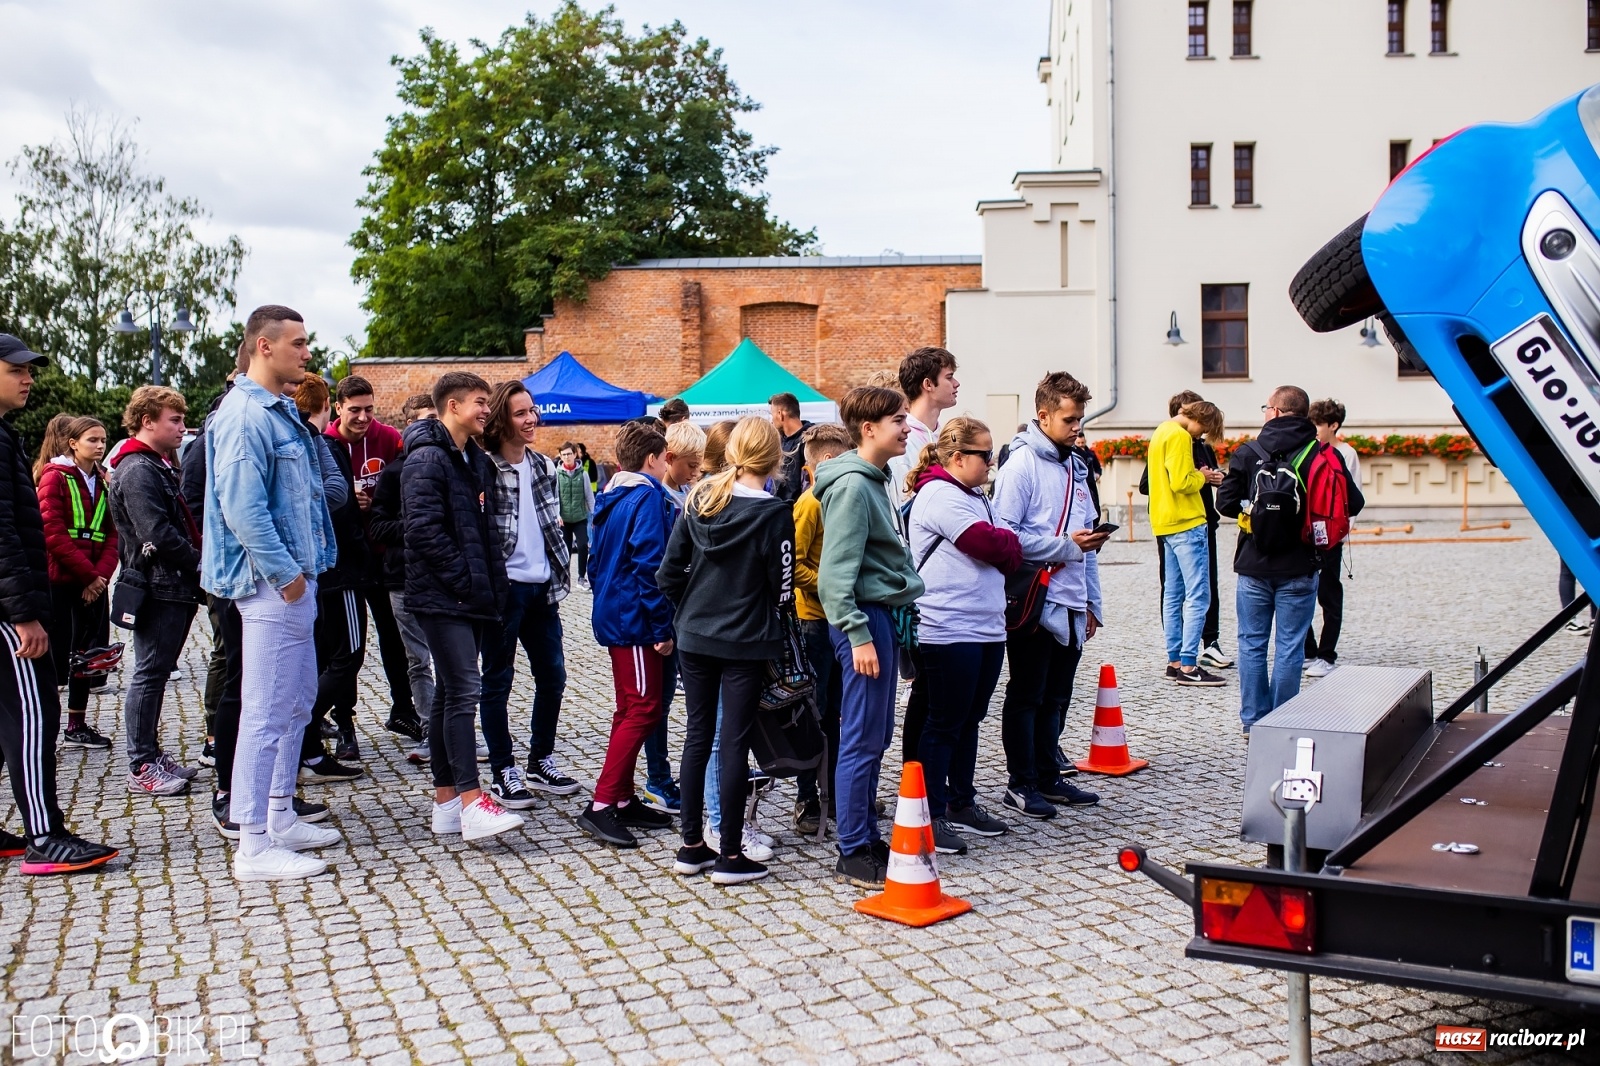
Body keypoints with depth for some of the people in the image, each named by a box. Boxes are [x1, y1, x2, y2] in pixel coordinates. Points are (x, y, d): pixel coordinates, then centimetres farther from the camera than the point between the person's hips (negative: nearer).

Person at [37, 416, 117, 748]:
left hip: (94, 582, 6)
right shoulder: (55, 477, -5)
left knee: (87, 653, 10)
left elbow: (112, 534, 8)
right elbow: (53, 534, -13)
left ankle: (77, 726, 20)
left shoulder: (104, 482, 12)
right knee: (56, 656, -6)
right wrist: (89, 575, -14)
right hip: (60, 580, -6)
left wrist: (102, 575, -8)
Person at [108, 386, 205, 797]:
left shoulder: (158, 466, 19)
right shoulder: (137, 470, -14)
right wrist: (199, 562, -15)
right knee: (149, 674, -4)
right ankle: (141, 768, 2)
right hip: (158, 588, -10)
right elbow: (158, 535, -23)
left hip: (173, 587, 10)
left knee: (156, 672, 14)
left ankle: (151, 755, 23)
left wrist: (194, 569, 10)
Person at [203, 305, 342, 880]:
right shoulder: (244, 415, -15)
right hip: (272, 584, -11)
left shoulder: (281, 412, 16)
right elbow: (242, 508, -22)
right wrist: (285, 574, -19)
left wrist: (304, 568, 15)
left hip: (295, 580, 11)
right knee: (267, 711, -7)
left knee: (297, 702, 17)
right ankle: (254, 846, -1)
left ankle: (281, 818, 28)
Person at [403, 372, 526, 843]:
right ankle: (471, 803, -16)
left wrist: (494, 583, 11)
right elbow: (424, 529, -19)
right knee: (464, 690, -14)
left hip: (472, 597, 9)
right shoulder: (427, 459, -12)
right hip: (442, 597, -9)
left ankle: (446, 802, 16)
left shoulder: (477, 461, 17)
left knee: (449, 694, 11)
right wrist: (463, 580, -16)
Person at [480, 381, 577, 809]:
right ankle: (503, 773, 14)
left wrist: (559, 573, 12)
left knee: (552, 676, 12)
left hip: (542, 587, 7)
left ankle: (541, 761, 27)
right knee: (498, 680, 5)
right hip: (504, 587, -7)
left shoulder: (544, 466, 9)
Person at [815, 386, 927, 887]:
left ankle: (868, 836, 24)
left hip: (887, 616, 10)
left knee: (876, 736, 15)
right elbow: (838, 570, -20)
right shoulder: (851, 485, -16)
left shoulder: (876, 480, 15)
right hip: (867, 618, -10)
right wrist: (858, 634, -22)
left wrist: (898, 620, 17)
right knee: (862, 739, -3)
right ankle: (854, 852, 5)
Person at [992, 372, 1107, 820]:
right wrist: (1066, 546, -19)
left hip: (1071, 603, 7)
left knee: (1056, 698, 15)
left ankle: (1048, 776, 26)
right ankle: (1021, 784, 13)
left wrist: (1093, 601, 15)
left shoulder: (1075, 465, 13)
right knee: (1026, 697, 4)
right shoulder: (1022, 465, -11)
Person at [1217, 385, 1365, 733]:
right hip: (1299, 568, -1)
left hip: (1254, 566, 1)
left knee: (1252, 644, 10)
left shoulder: (1247, 453, -4)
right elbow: (1354, 504, -2)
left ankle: (1254, 721, 13)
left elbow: (1225, 503, -4)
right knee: (1290, 647, 5)